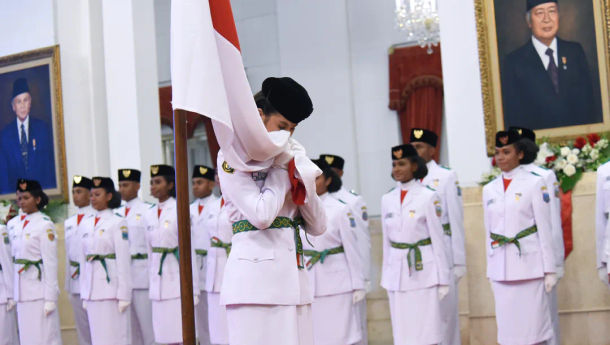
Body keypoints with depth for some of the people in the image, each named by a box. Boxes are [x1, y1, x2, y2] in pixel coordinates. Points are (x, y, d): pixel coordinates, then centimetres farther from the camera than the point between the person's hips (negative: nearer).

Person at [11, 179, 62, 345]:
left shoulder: (45, 225, -8)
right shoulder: (20, 225, 13)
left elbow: (50, 262, -11)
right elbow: (15, 260, 15)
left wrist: (50, 298, -14)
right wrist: (14, 294, 12)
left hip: (39, 292, -7)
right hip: (23, 293, 7)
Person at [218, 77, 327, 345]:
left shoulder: (287, 159, 19)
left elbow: (318, 227, 14)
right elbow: (261, 215, -16)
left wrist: (303, 181, 0)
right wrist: (281, 169, -4)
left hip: (293, 274, 7)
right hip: (256, 276, -7)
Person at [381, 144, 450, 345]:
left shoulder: (428, 197, -3)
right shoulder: (387, 200, 10)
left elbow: (438, 238, -3)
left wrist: (443, 279, -4)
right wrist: (386, 277, 13)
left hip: (423, 272, -4)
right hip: (396, 273, 4)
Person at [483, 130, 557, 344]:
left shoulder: (534, 183, 0)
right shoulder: (489, 189, 12)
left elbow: (544, 228, -2)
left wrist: (550, 270, -5)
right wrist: (490, 270, 12)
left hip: (528, 264, -4)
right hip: (500, 268, 4)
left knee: (532, 326, -5)